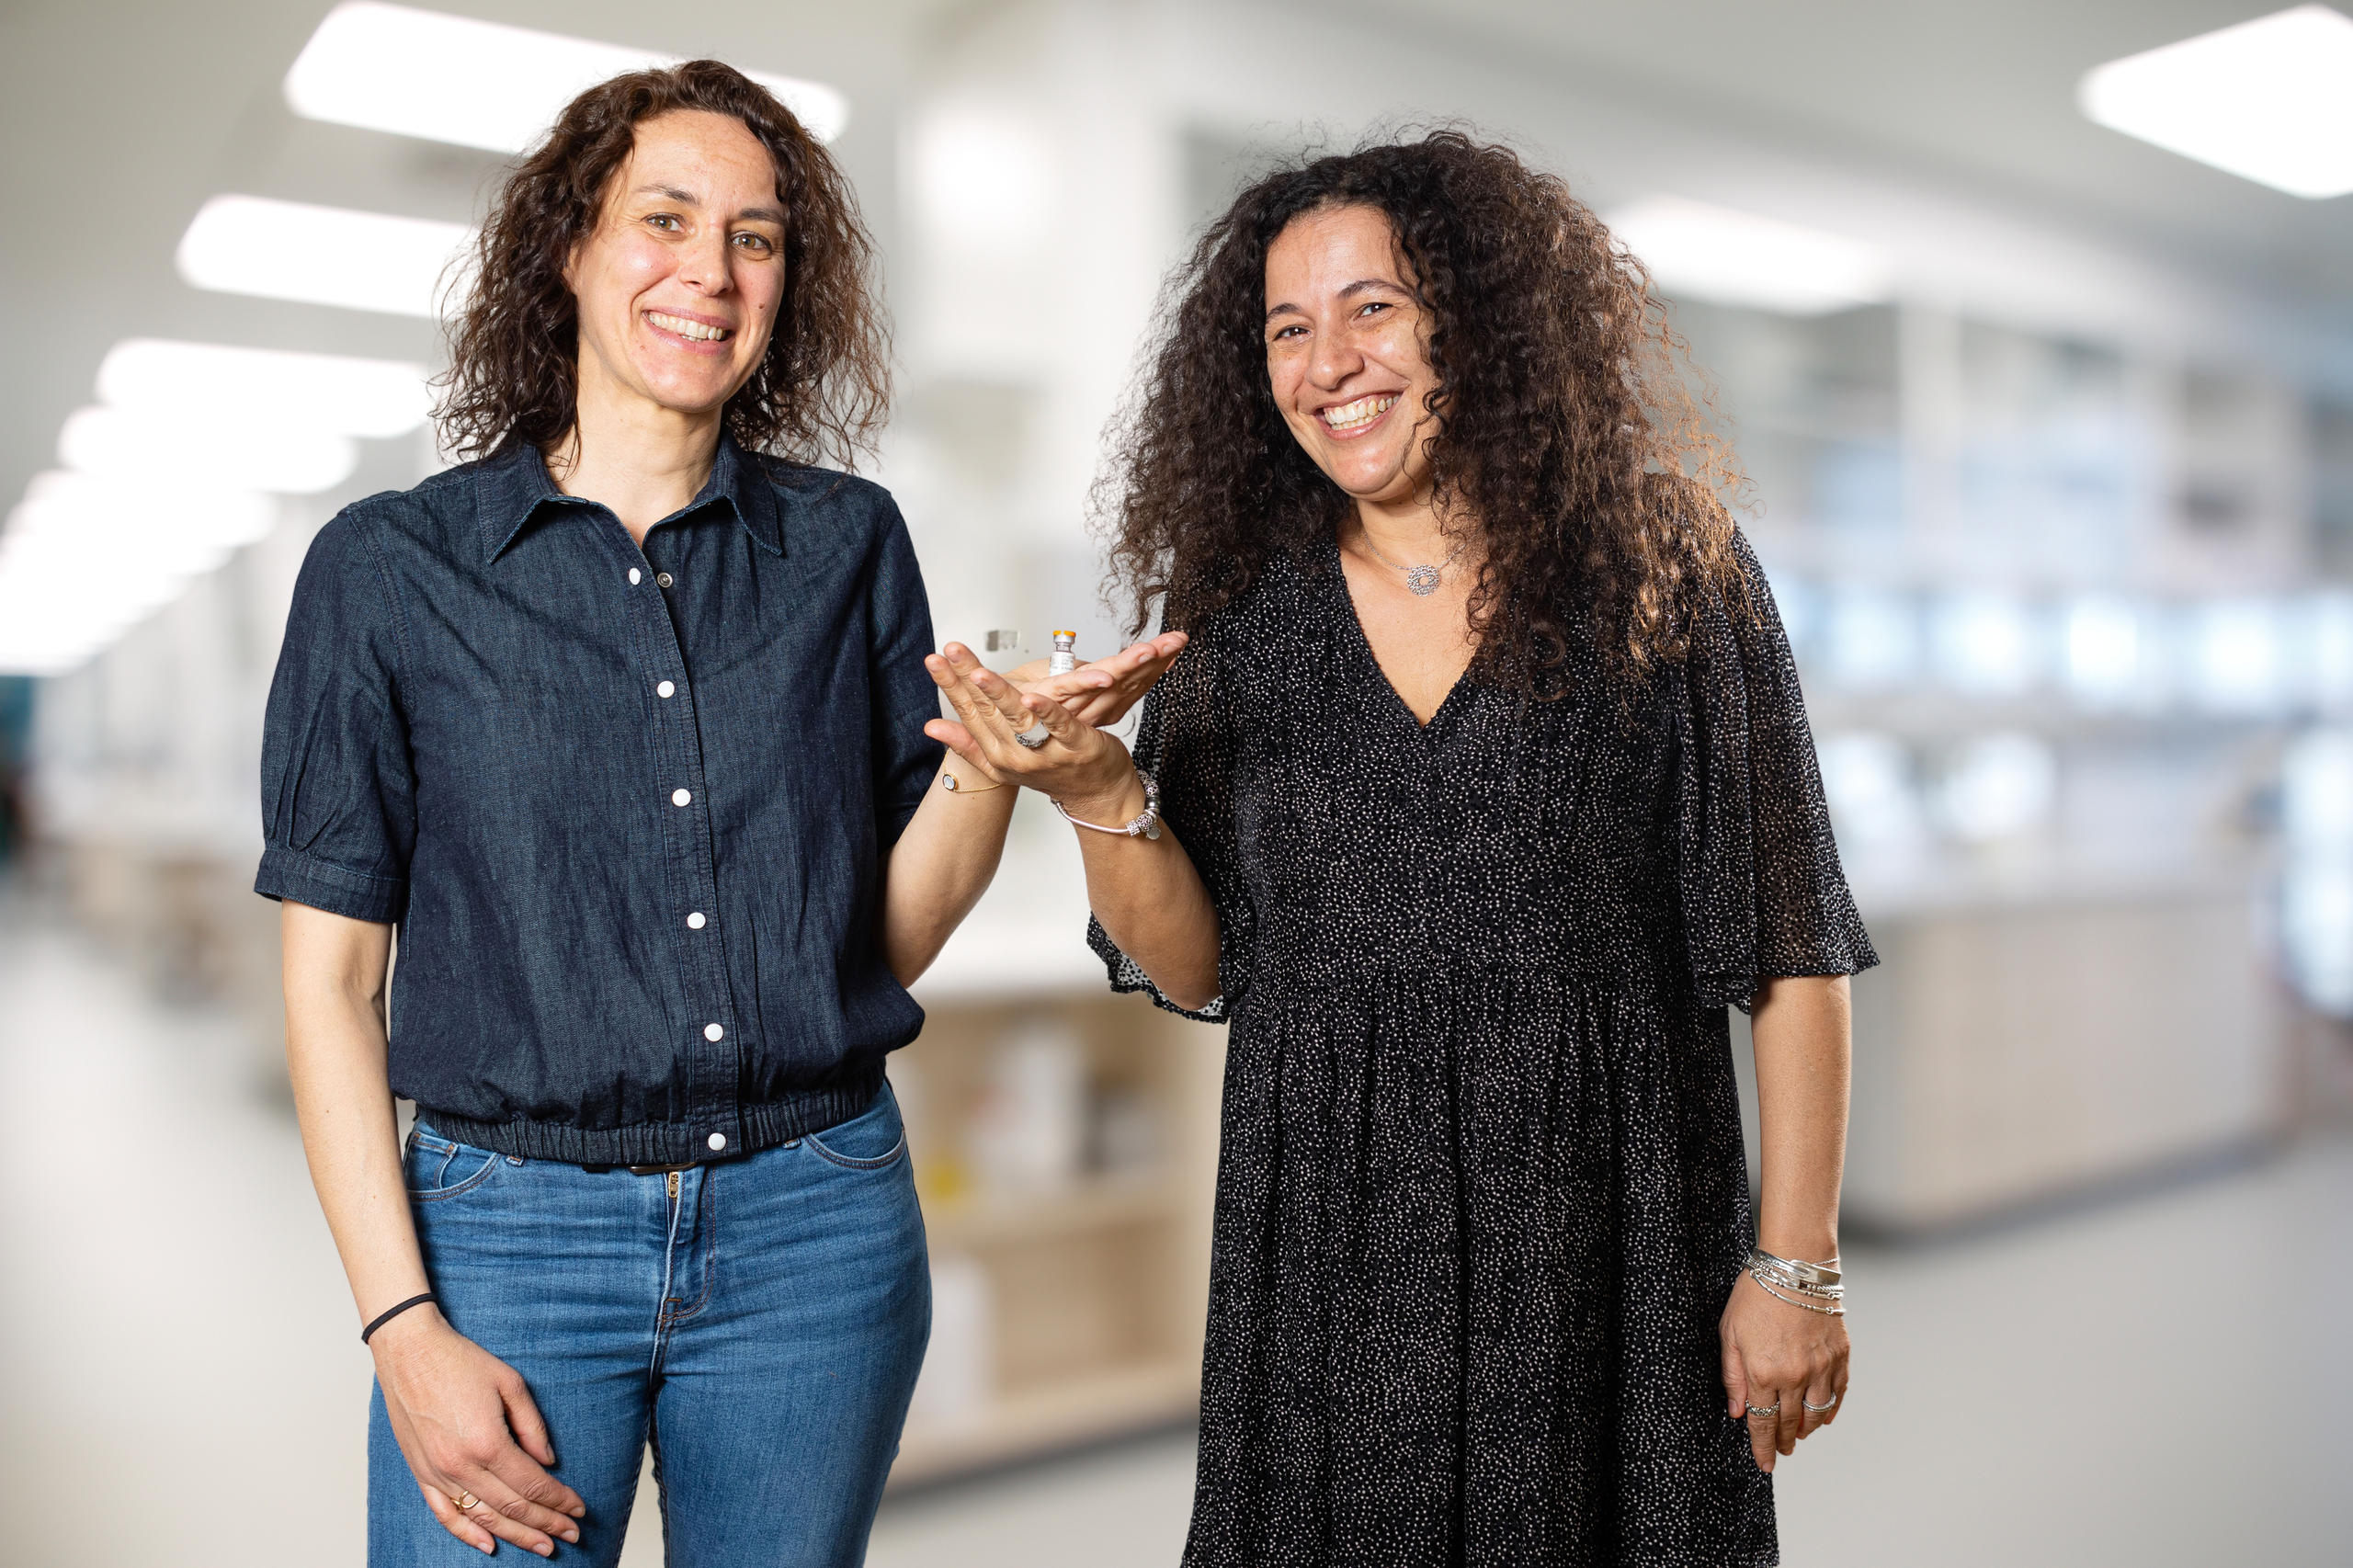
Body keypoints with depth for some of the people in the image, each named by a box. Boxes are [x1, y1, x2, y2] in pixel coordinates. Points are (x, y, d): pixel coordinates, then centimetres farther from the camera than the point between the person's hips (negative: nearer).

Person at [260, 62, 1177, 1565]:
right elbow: (331, 981, -1)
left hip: (822, 1230, 2)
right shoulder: (389, 566, -1)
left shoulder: (847, 543, 3)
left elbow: (894, 931, 4)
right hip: (513, 1229, -1)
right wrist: (405, 1330, -7)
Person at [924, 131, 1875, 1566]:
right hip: (1324, 1262, 2)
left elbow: (1793, 949, -2)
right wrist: (1099, 794, -14)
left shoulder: (1664, 570, -3)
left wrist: (1796, 1265, -5)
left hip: (1610, 1258, -1)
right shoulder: (1238, 611, 3)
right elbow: (1192, 972, 3)